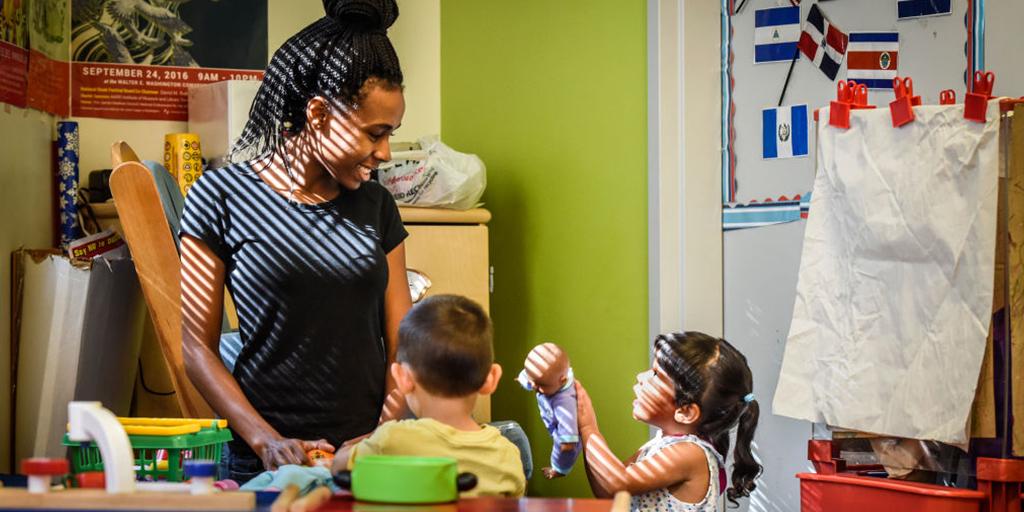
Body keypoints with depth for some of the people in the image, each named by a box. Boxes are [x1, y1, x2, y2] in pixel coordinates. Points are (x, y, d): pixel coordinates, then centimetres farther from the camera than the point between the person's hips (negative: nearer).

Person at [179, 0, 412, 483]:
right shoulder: (222, 196, -4)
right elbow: (196, 347, -4)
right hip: (266, 463, -3)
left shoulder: (376, 206, 8)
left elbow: (401, 341, 7)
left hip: (369, 458, 3)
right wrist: (268, 442, -15)